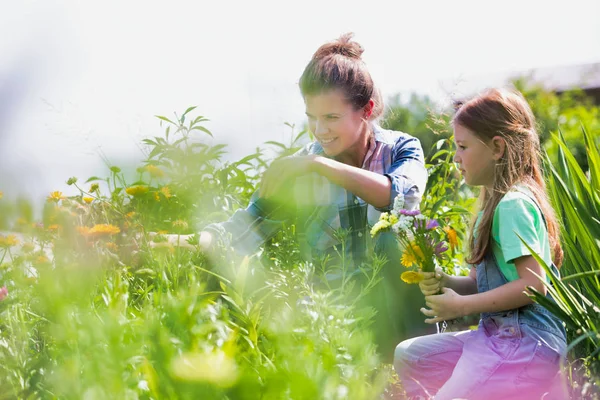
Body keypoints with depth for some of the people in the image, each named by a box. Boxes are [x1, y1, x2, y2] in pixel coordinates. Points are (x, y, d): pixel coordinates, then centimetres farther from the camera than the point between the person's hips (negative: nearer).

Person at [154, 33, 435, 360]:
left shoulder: (401, 149, 0)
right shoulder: (300, 170, 1)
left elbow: (402, 196, -23)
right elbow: (241, 231, -7)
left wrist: (318, 164, -25)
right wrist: (176, 242, -25)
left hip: (399, 304, 0)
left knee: (392, 234, -29)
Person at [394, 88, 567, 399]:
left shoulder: (513, 204, -15)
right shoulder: (496, 202, 15)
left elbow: (532, 285, -21)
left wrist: (462, 306, -15)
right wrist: (445, 283, -1)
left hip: (526, 341, -10)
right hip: (497, 333, 10)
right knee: (407, 355, 14)